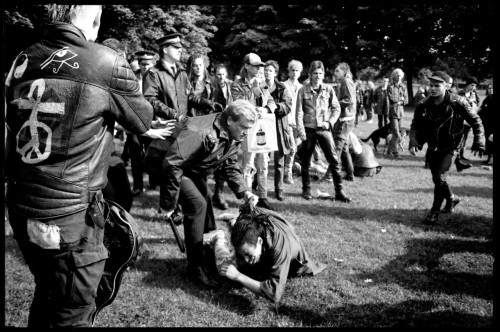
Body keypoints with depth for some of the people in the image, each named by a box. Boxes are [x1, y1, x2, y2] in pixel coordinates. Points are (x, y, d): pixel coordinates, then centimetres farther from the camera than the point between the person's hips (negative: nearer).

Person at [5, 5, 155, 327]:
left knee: (46, 296, 26)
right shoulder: (108, 64, -14)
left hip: (21, 209, 6)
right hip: (70, 218, -6)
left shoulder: (22, 61, 3)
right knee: (72, 314, 11)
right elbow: (144, 121, 1)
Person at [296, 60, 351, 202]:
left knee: (334, 159, -5)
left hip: (324, 129, 1)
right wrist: (301, 131, -8)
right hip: (308, 129, 0)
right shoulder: (303, 90, 0)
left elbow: (336, 108, 9)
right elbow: (299, 112, -1)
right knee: (306, 161, 7)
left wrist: (330, 122, -6)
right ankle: (306, 190, 23)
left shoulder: (328, 89, 3)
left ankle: (339, 191, 0)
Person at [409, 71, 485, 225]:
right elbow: (415, 126, -2)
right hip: (433, 147, 5)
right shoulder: (424, 106, -7)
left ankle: (434, 212, -1)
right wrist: (413, 143, -19)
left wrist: (478, 142, -9)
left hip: (449, 147, -5)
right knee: (436, 178, 15)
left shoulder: (457, 103, -17)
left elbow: (475, 121, -6)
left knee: (440, 177, -15)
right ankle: (451, 199, 43)